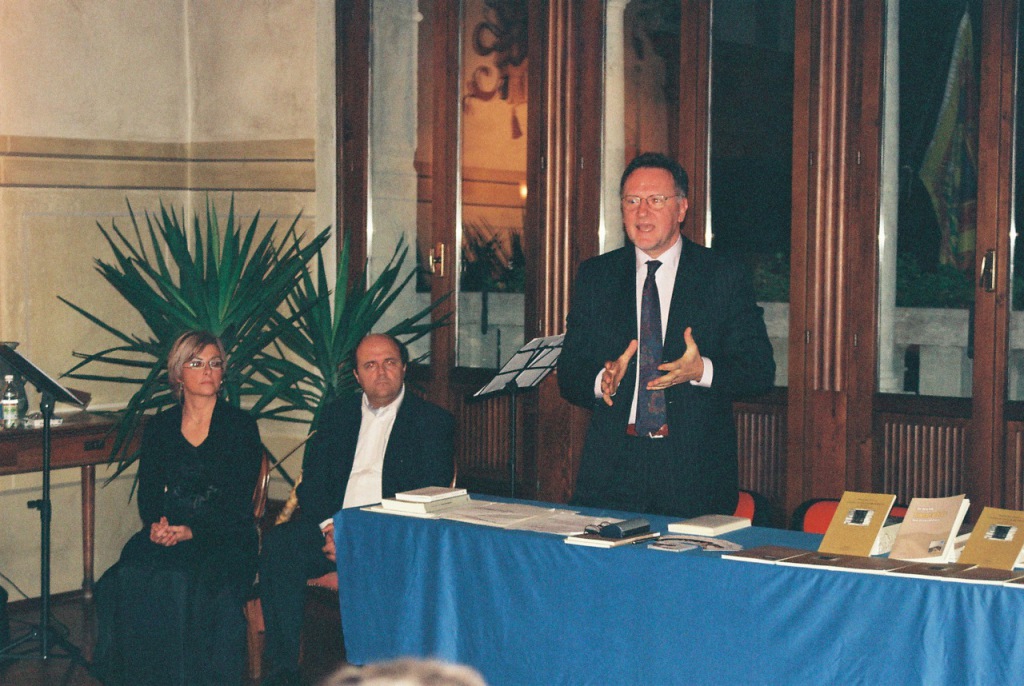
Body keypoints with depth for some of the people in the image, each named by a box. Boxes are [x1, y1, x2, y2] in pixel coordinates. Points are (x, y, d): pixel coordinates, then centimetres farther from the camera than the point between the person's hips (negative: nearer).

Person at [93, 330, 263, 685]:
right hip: (167, 533, 3)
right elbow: (148, 492, 11)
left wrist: (194, 531, -18)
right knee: (129, 580, -28)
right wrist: (154, 524, -12)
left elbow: (239, 500, -5)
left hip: (226, 537, -3)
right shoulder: (159, 427, 13)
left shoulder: (241, 425, 3)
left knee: (188, 584, -34)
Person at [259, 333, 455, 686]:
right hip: (333, 528, 4)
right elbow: (311, 481, 12)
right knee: (278, 544, -26)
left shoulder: (433, 421, 7)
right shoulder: (337, 413, 20)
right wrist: (329, 527, -10)